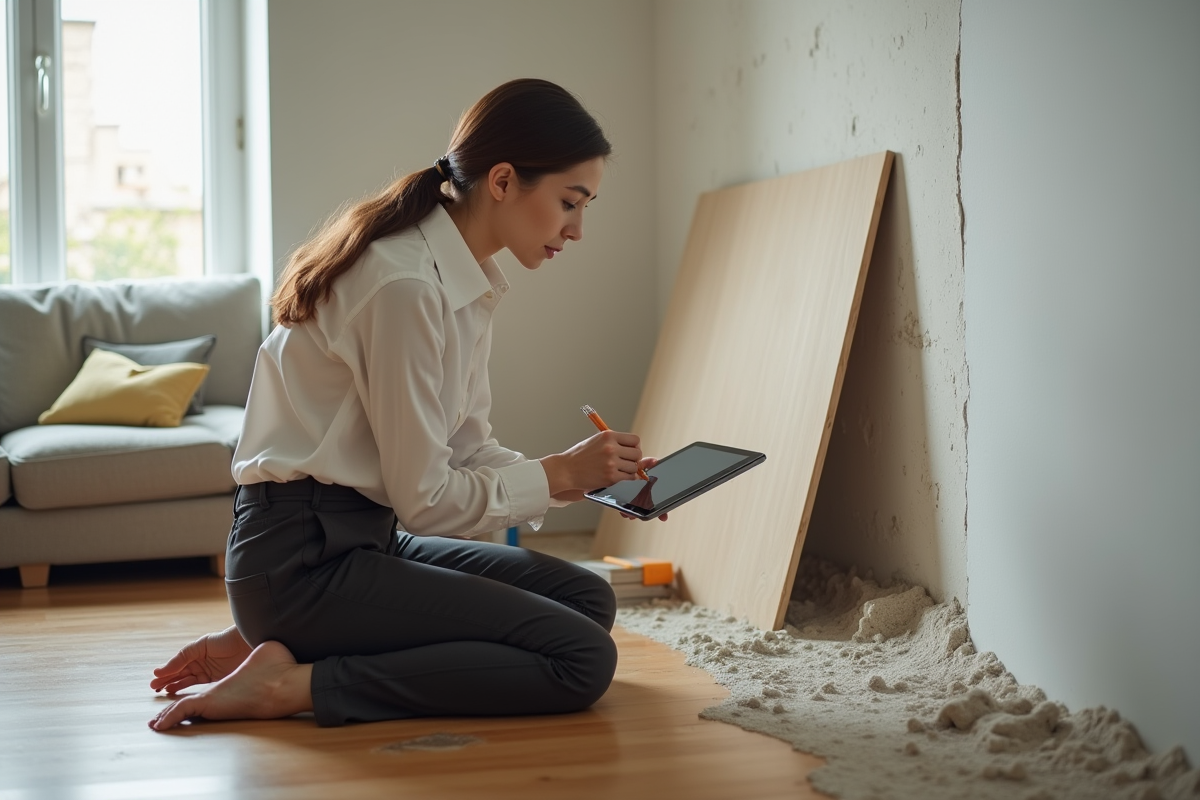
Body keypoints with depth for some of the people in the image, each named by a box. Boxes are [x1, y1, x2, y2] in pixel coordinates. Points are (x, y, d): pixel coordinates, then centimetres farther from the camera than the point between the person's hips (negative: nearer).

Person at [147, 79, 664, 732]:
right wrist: (560, 473, -6)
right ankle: (293, 683, -12)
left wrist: (589, 477, 0)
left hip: (368, 539, 10)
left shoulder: (466, 282, 10)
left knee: (588, 600, 9)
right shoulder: (406, 285, -20)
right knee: (583, 659, -14)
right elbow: (425, 499, -17)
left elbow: (467, 451, 12)